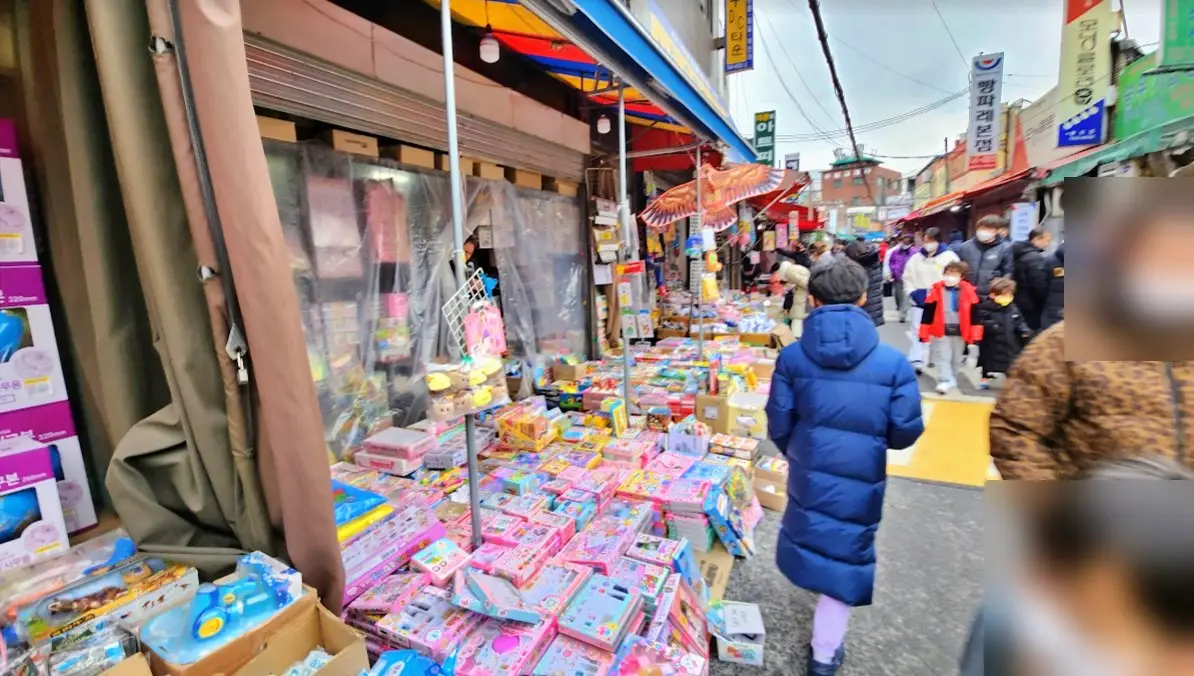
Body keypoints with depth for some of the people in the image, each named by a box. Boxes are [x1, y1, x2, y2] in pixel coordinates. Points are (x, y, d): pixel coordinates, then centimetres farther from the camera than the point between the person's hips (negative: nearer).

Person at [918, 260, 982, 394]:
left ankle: (952, 380, 33)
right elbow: (928, 313, -5)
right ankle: (945, 381, -5)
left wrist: (974, 335, -2)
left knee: (956, 358, 16)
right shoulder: (936, 291, -8)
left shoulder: (968, 292, -3)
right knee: (943, 357, -5)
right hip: (941, 330, -2)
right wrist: (924, 333, -6)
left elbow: (973, 315, 0)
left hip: (960, 331, 2)